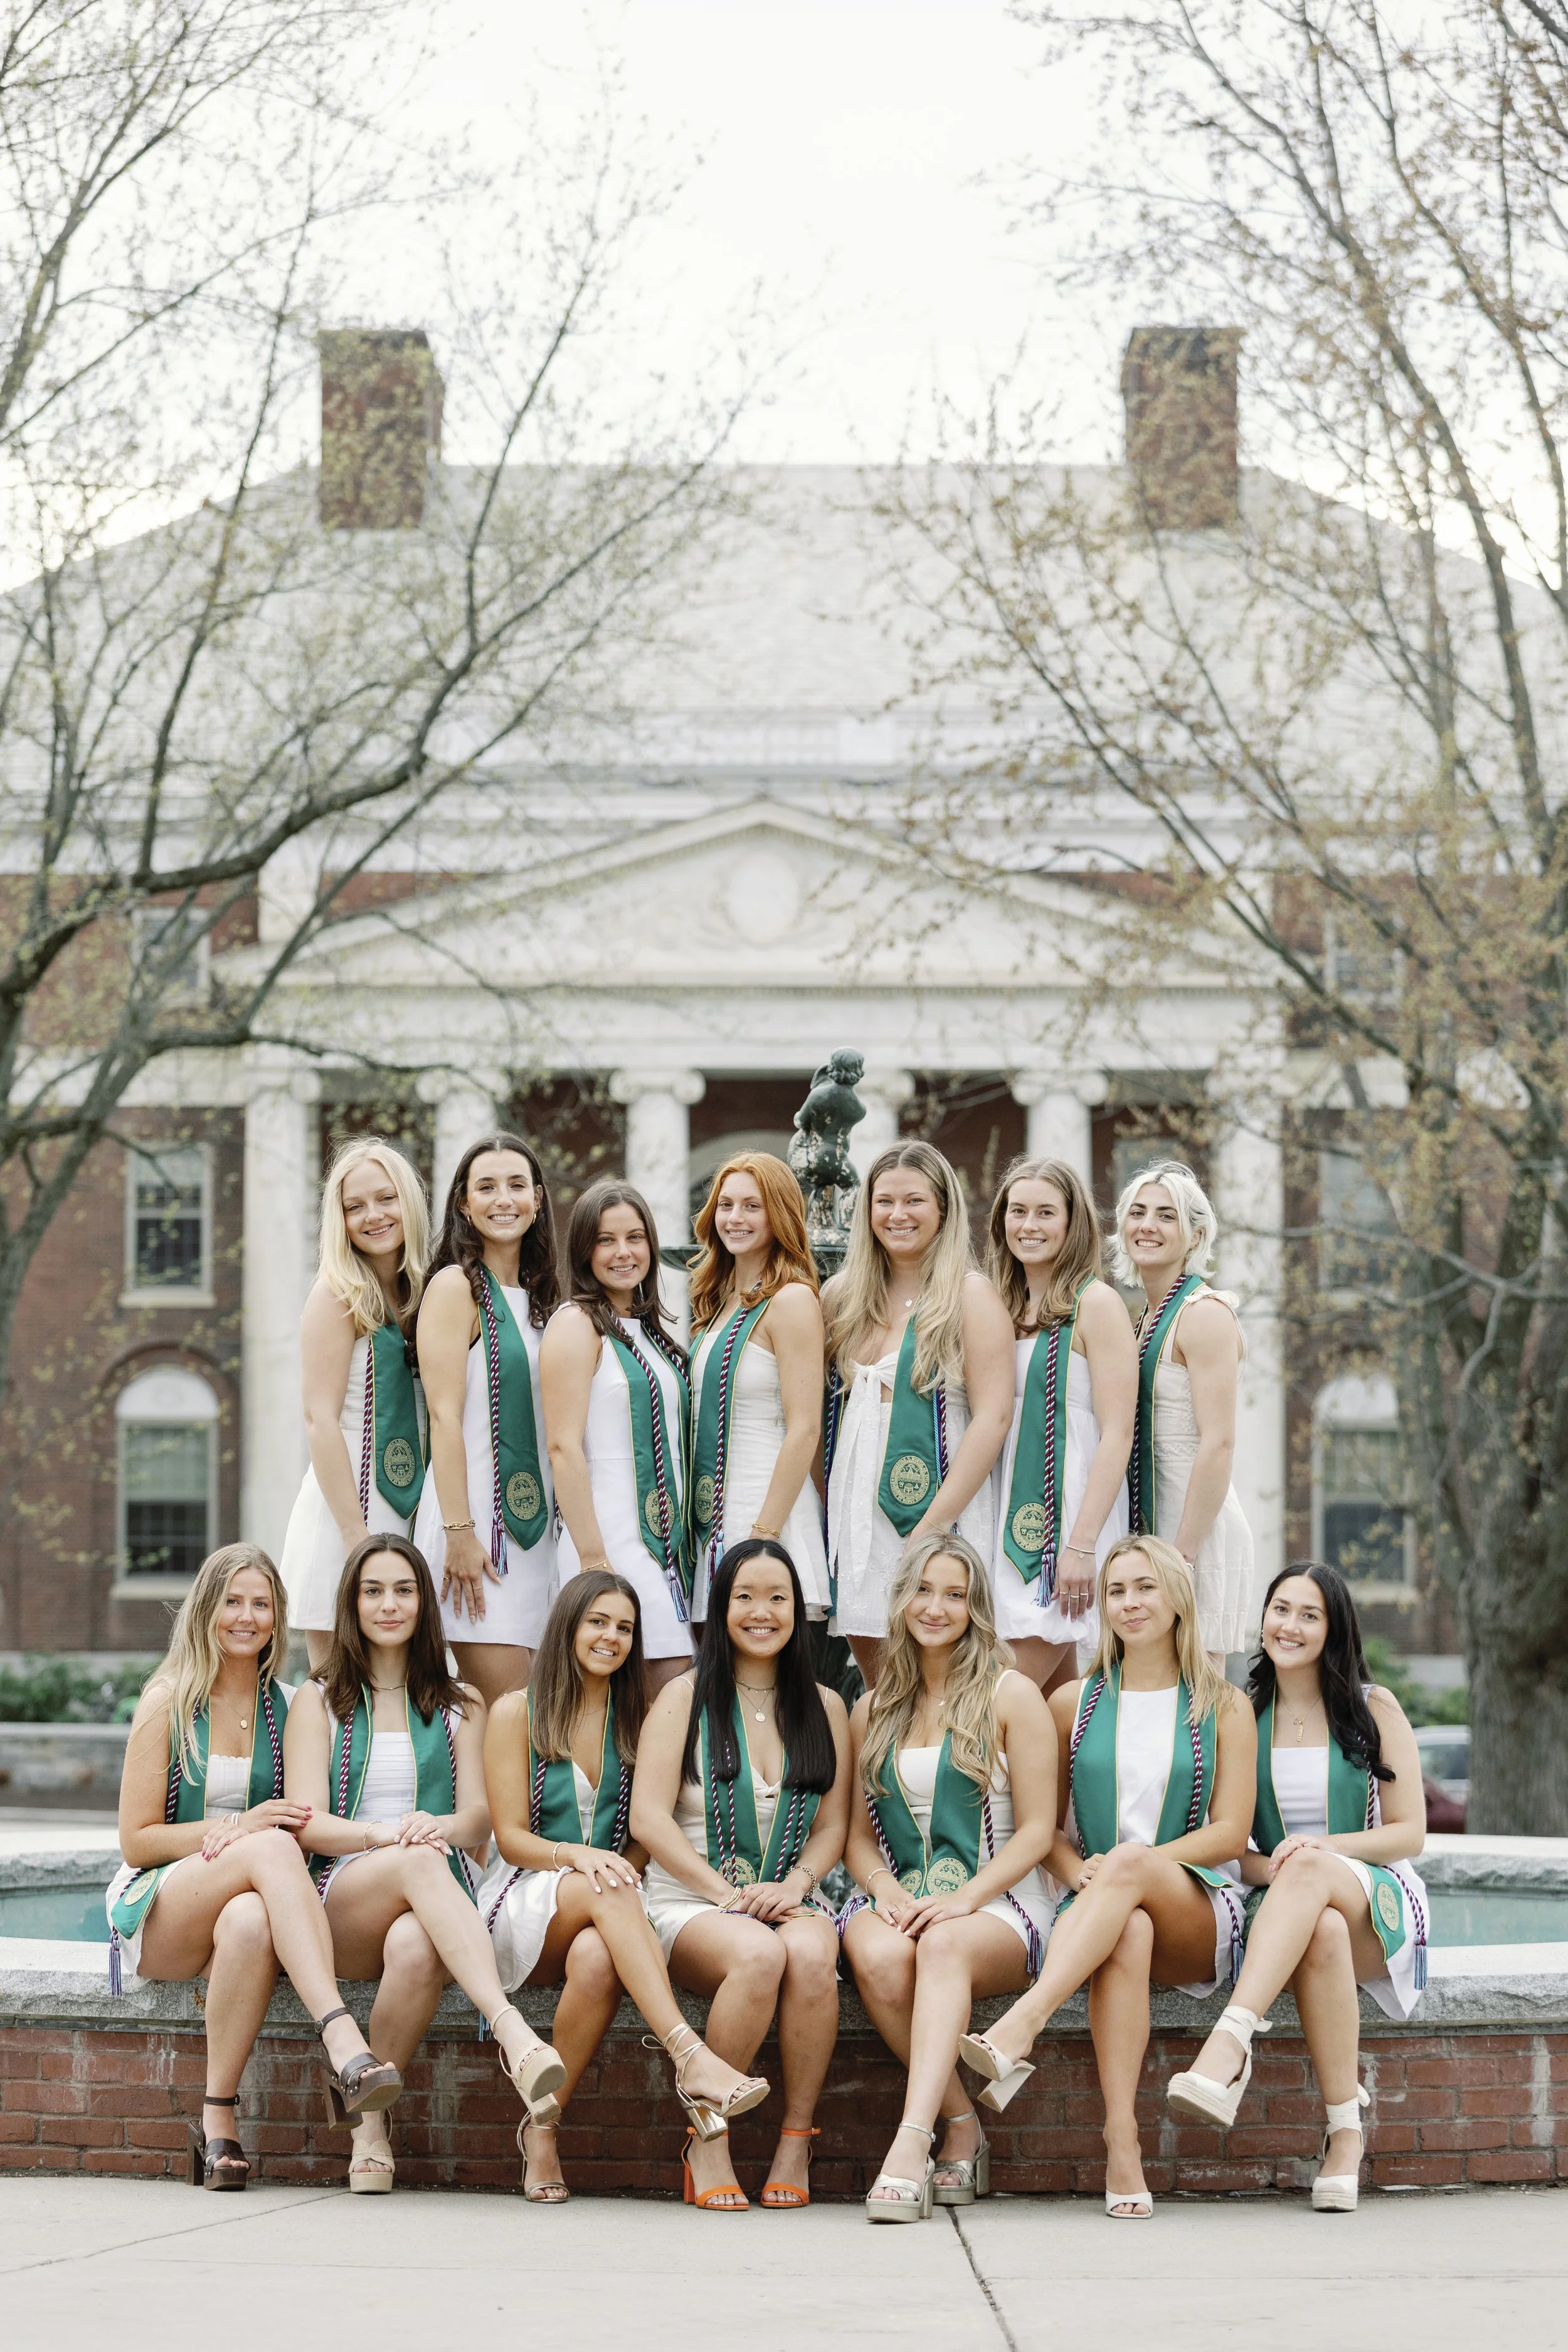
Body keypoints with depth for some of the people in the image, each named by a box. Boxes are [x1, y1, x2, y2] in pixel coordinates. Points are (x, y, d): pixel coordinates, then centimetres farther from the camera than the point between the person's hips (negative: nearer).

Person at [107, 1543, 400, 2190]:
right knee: (270, 1847, -36)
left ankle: (217, 2118, -33)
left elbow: (307, 1834, 11)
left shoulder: (291, 1708, 11)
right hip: (158, 1908, -2)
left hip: (252, 1905, 2)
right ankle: (343, 2043, -52)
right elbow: (136, 1842, 0)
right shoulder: (167, 1703, 2)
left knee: (251, 1922, -39)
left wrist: (242, 1832, -11)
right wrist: (241, 1828, -15)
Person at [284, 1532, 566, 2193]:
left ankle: (370, 2115, -25)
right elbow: (308, 1823, 2)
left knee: (415, 1948, -40)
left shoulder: (459, 1706, 22)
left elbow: (478, 1817, 9)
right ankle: (515, 2036, -58)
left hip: (437, 1907, 1)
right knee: (419, 1862, -39)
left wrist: (441, 1826, -18)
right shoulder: (318, 1702, 16)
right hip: (340, 1902, -1)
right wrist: (385, 1835, -20)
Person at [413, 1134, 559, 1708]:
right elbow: (445, 1416, -12)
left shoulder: (538, 1298, 17)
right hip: (476, 1518, -7)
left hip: (532, 1525, 7)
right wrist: (459, 1533, -19)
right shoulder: (457, 1286, -5)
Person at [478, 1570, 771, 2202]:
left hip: (597, 1920, 2)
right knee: (606, 1890, -37)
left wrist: (620, 1869, -10)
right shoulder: (517, 1712, 6)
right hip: (521, 1906, -2)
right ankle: (692, 2061, -54)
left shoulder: (636, 1719, 15)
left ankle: (544, 2126, -25)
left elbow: (646, 1837, 13)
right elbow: (511, 1837, -1)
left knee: (597, 1958, -37)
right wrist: (574, 1856, -21)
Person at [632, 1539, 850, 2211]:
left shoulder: (824, 1708, 15)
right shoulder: (686, 1697, 5)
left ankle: (795, 2145, -23)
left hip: (790, 1900, 2)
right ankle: (707, 2145, -23)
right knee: (759, 1954, -36)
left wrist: (793, 1886, -8)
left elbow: (833, 1825, 13)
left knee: (810, 1953, -34)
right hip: (689, 1899, -2)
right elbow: (648, 1818, -3)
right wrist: (727, 1894, -13)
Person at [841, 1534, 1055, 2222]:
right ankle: (963, 2133, -23)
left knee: (944, 1945, -39)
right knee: (878, 1957, -35)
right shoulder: (872, 1712, 17)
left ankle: (910, 2144, -52)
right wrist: (887, 1890, -6)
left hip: (997, 1903, -3)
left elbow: (1036, 1830, 1)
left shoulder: (1010, 1696, 5)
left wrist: (965, 1900, -14)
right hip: (896, 1898, 3)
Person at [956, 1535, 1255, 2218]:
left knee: (1130, 1863, -37)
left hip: (1198, 1913, -1)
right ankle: (1121, 2141, -51)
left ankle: (1017, 2031, -54)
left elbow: (1230, 1832, 2)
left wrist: (1123, 1865, -12)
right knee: (1129, 1933, -39)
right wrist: (1082, 1876, -8)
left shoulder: (1223, 1709, 11)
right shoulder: (1073, 1704, 16)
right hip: (1096, 1911, 1)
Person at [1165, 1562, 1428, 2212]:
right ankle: (1345, 2128, -39)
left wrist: (1323, 1849, -16)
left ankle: (1229, 2045, -54)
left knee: (1309, 1871, -39)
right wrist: (1269, 1871, -15)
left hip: (1380, 1907, -1)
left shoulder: (1374, 1709, 5)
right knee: (1323, 1933, -39)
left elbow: (1409, 1834, 2)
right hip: (1279, 1912, 1)